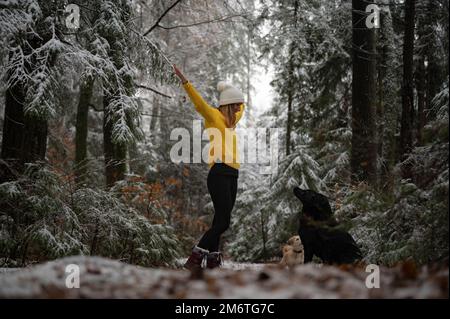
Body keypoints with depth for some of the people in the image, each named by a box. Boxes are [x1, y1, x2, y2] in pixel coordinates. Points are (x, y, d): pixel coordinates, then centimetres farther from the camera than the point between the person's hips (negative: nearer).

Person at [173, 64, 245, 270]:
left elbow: (241, 109, 45)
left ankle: (212, 262, 9)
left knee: (220, 221, 7)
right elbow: (199, 102, -20)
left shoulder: (230, 120, 21)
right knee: (223, 222, -14)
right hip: (219, 174, -8)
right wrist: (185, 82, -31)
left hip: (232, 175, 8)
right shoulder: (214, 115, -2)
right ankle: (195, 259, -10)